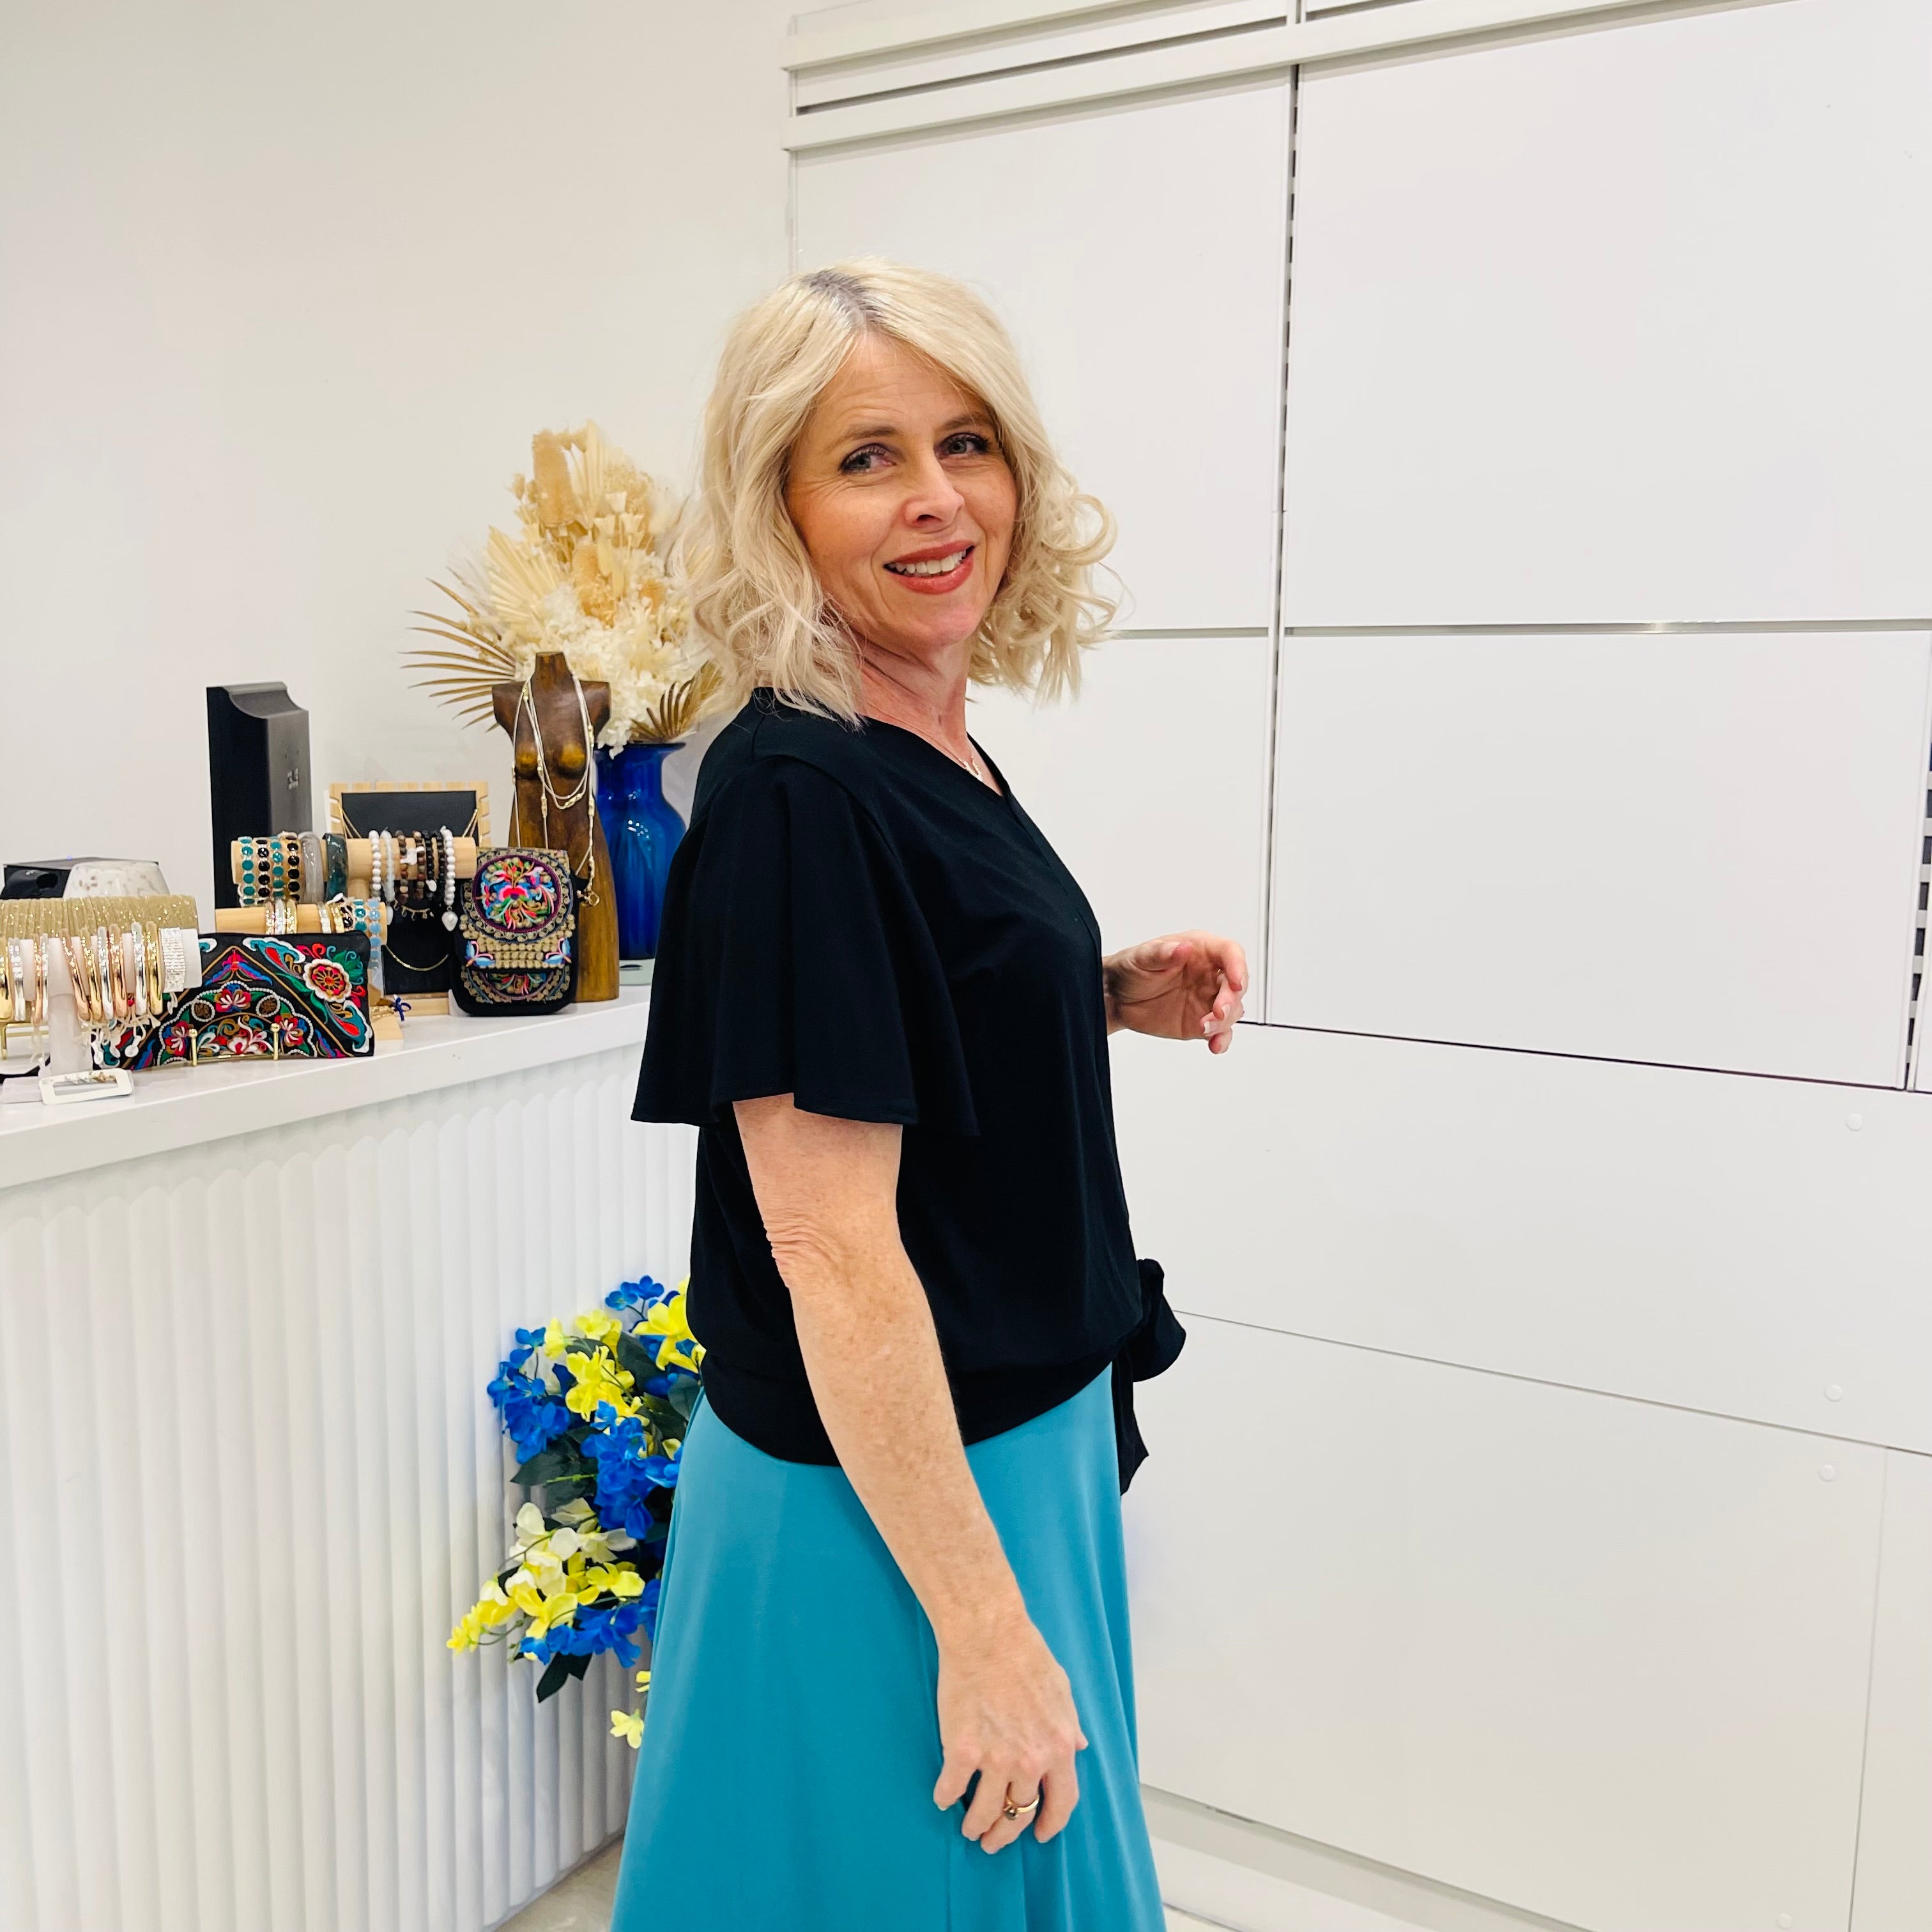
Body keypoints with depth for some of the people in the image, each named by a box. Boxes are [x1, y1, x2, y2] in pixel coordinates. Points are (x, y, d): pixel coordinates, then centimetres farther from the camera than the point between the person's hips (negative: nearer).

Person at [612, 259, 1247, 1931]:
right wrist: (983, 1624, -21)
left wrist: (1110, 996, 1)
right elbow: (829, 1241, -25)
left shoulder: (936, 752, 4)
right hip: (883, 1500, -9)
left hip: (1018, 1444, 9)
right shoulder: (796, 791, -23)